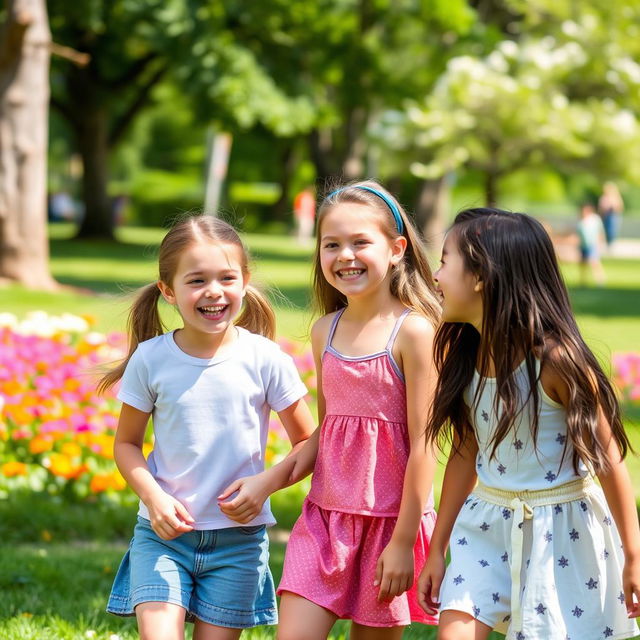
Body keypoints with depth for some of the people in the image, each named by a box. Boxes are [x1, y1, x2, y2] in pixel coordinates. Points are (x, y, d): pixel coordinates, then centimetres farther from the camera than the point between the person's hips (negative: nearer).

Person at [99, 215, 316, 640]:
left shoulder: (264, 359, -6)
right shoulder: (150, 359, -4)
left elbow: (309, 442, 2)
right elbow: (127, 443, 7)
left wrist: (268, 482, -15)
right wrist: (152, 496, -10)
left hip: (238, 536, 0)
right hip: (163, 530, 0)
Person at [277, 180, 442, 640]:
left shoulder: (413, 331, -12)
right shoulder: (326, 331, 7)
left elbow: (423, 443, -12)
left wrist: (404, 541, -12)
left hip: (390, 520, -5)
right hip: (325, 515, 5)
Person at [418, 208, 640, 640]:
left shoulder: (555, 358, -19)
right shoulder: (465, 354, 0)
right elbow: (466, 453, 9)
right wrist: (437, 549, 12)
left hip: (561, 529, -5)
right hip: (487, 526, 5)